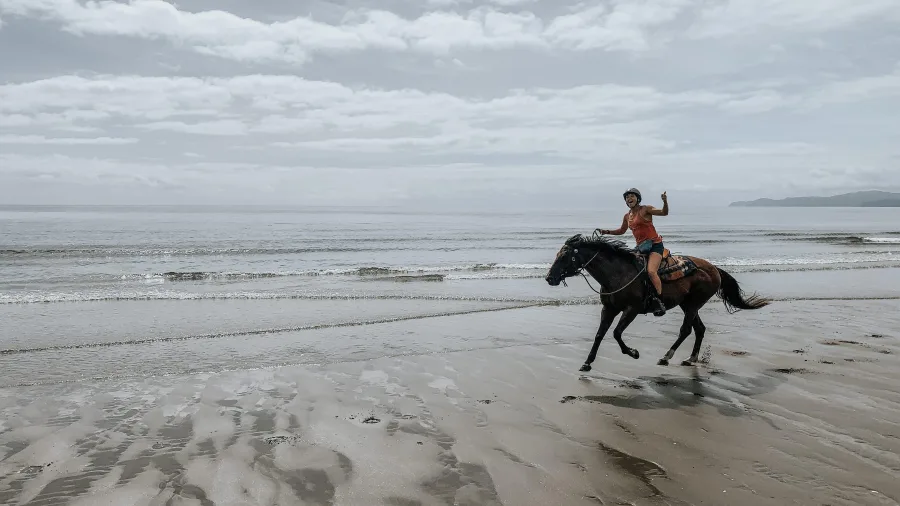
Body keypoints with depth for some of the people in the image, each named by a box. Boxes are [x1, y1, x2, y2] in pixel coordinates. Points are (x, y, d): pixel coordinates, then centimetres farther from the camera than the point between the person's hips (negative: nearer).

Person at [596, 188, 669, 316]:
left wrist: (665, 202, -33)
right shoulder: (627, 216, 14)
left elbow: (664, 213, -14)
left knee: (651, 271, -28)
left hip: (655, 244, -8)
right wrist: (607, 232, 16)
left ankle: (660, 302, -22)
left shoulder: (645, 209, -4)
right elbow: (622, 231, 28)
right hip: (641, 247, 8)